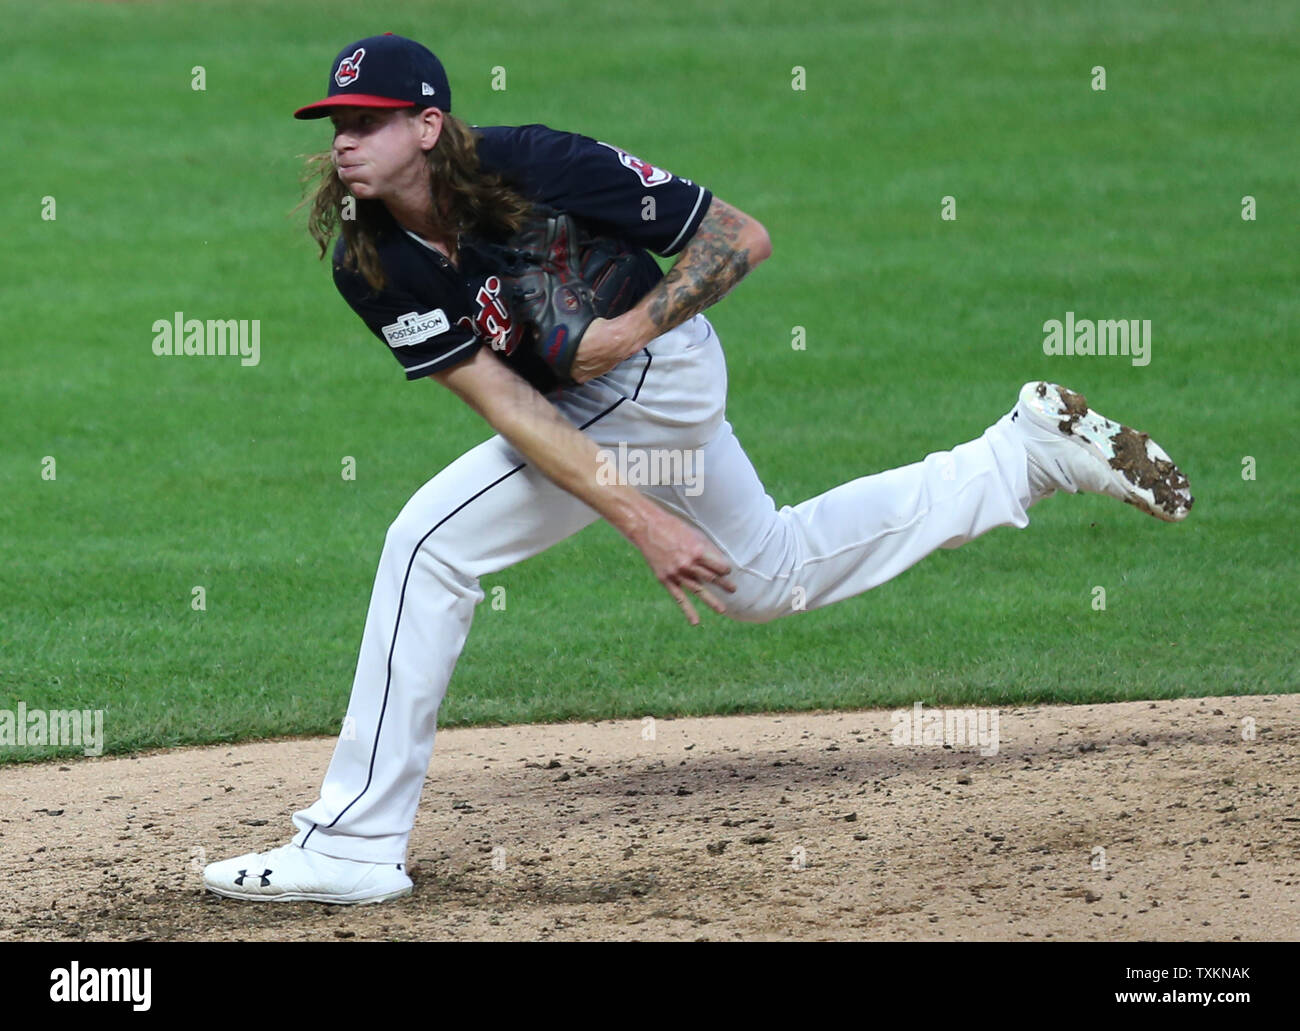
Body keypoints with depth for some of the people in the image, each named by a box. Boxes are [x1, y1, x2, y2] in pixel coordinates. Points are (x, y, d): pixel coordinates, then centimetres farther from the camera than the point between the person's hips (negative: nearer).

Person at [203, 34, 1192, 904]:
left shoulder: (528, 166, -28)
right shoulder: (367, 263, -13)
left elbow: (741, 235, -20)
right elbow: (500, 401, -18)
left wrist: (631, 331, -30)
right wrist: (638, 516, -27)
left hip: (654, 364, -8)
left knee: (430, 544, -18)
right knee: (768, 575, 24)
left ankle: (357, 843, -12)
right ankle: (1032, 449, 35)